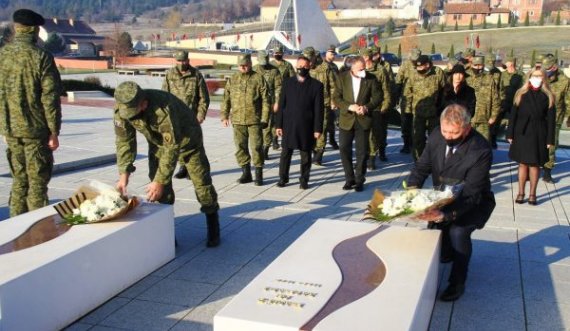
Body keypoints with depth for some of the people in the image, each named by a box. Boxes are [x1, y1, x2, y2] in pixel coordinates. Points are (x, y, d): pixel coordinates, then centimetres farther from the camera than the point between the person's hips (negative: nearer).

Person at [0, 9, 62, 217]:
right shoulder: (41, 57, -13)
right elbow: (50, 98, -13)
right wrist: (54, 131, -6)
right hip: (35, 129, -5)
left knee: (19, 180, 16)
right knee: (37, 183, 4)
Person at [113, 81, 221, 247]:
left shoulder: (163, 110, -43)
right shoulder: (121, 110, -24)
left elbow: (172, 148, -38)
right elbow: (124, 140, -13)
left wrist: (160, 181, -35)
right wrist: (124, 173, -22)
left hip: (186, 138, -5)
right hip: (157, 141, 5)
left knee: (201, 180, -2)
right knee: (159, 186, -5)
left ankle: (213, 227, 14)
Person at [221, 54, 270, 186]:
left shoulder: (259, 78, -1)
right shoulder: (233, 79, 9)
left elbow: (265, 100, -4)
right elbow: (226, 99, 13)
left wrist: (264, 119, -8)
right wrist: (224, 116, 7)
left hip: (254, 120, -4)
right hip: (237, 120, 4)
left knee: (256, 147, -2)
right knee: (241, 147, 8)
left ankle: (258, 174, 9)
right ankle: (246, 173, 20)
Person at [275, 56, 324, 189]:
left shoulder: (316, 85, -1)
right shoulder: (287, 83, 6)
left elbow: (319, 109, -2)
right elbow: (281, 105, 6)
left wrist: (318, 128, -7)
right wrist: (278, 125, 2)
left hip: (306, 126, -1)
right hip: (288, 125, 2)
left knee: (305, 155, 6)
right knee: (285, 153, 7)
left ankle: (304, 180, 19)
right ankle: (283, 178, 21)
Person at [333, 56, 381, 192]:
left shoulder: (371, 79, -2)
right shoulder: (342, 77, -2)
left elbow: (377, 97, 0)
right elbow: (336, 98, -4)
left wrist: (367, 107, -17)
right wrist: (349, 107, -19)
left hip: (363, 120, -1)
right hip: (346, 119, 1)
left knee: (362, 151, 4)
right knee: (345, 150, 4)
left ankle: (359, 180, 17)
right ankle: (349, 179, 19)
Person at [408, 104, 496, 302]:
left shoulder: (481, 151, -29)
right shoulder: (436, 137, -13)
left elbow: (470, 195, -32)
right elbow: (422, 167, -5)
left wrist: (445, 214, -49)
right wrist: (411, 191, -26)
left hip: (473, 203, -5)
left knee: (458, 231, -29)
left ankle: (457, 282, -5)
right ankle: (447, 253, 26)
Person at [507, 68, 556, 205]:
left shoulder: (548, 96, 1)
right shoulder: (521, 94, 3)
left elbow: (551, 119, 0)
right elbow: (513, 115, 2)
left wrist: (550, 139, -5)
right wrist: (510, 134, -2)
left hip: (539, 135, 0)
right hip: (522, 133, 0)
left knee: (534, 164, 5)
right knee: (522, 163, 5)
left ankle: (532, 194, 15)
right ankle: (521, 193, 14)